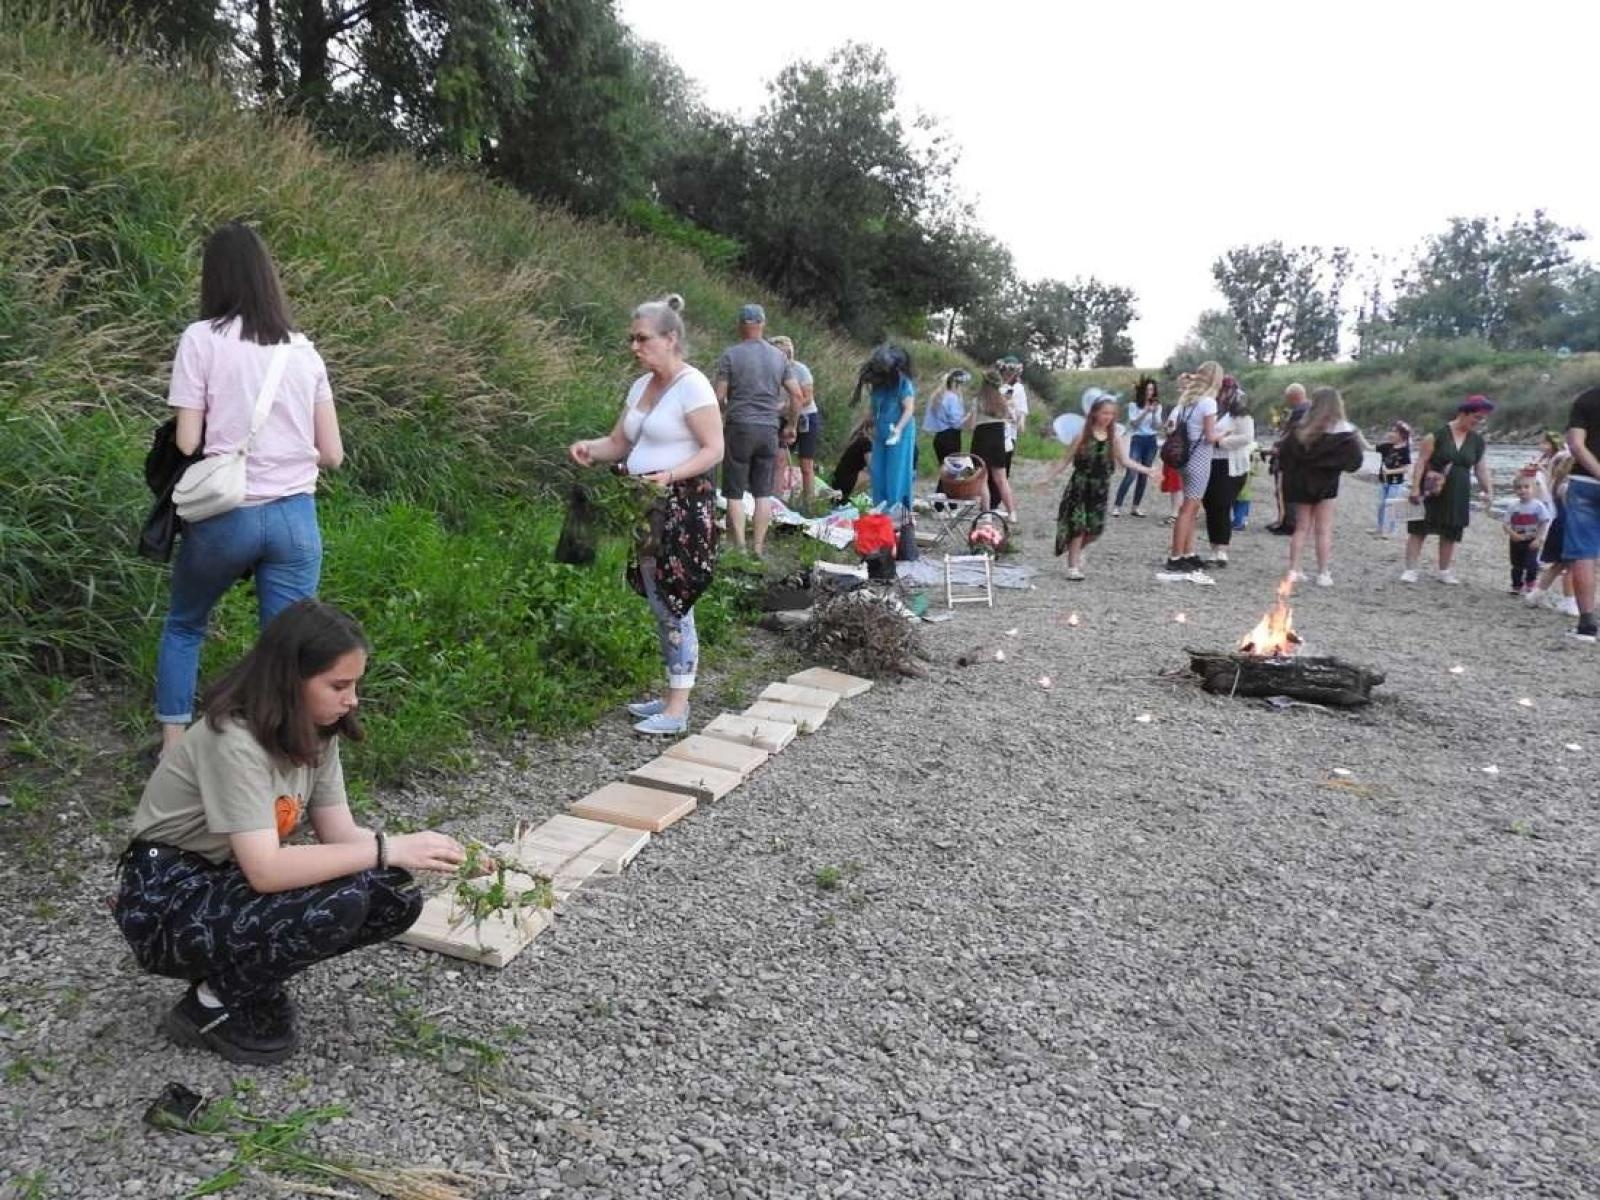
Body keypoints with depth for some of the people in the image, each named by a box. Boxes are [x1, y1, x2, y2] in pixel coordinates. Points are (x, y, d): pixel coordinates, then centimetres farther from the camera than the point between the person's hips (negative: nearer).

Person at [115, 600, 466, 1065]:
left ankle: (241, 974, 6)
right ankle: (211, 1008, -6)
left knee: (395, 899, -10)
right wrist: (386, 850, -33)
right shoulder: (233, 740, -27)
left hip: (231, 883, 8)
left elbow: (339, 834, -2)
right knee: (340, 904, -31)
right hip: (168, 904, -8)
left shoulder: (314, 732, -2)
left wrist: (416, 851, -18)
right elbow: (266, 870, -34)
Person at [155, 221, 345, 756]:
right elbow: (332, 454, 6)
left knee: (183, 627, 22)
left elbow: (186, 442, -7)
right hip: (295, 517, 2)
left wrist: (226, 450, 14)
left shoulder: (202, 339, -4)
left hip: (225, 516, -2)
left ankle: (173, 749, 24)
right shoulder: (303, 349, 6)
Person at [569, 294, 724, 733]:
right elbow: (619, 443, 16)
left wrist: (671, 474, -29)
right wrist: (590, 448, -5)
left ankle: (678, 709, 1)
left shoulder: (692, 385, -12)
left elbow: (714, 449, -15)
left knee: (675, 606, -6)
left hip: (683, 509, -8)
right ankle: (673, 694, 22)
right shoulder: (641, 385, 14)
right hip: (648, 508, 8)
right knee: (659, 606, 12)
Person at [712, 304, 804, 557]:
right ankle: (758, 546, 11)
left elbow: (719, 396, -6)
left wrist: (722, 416, 11)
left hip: (739, 427, -3)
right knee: (764, 492, 8)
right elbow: (798, 396, 6)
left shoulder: (730, 354, -4)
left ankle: (739, 547, 2)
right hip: (770, 430, 3)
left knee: (735, 492, 3)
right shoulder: (779, 356, 8)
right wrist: (792, 426, 17)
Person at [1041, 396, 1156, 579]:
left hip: (1100, 489, 3)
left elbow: (1125, 461, 5)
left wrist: (1146, 470, -6)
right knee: (1077, 525, -4)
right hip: (1080, 487, -3)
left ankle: (1076, 549, 30)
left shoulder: (1114, 439, 3)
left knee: (1096, 528, 1)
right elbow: (1066, 460, -1)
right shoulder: (1083, 436, -5)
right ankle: (1073, 566, 6)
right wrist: (1048, 477, -3)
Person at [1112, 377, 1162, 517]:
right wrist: (1146, 412, -22)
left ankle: (1136, 506, 10)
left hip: (1151, 442, 4)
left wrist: (1154, 413, -15)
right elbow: (1134, 423, -10)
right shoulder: (1133, 405, -1)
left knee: (1144, 475, 4)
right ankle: (1117, 506, -11)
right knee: (1131, 474, -13)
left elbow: (1158, 427, 1)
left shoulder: (1157, 406, 8)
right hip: (1137, 440, -4)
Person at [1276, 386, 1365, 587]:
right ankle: (1323, 574, 4)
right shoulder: (1343, 432, -10)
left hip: (1300, 482, 3)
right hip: (1325, 485, -3)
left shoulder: (1301, 428, -4)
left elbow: (1283, 452, 0)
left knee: (1301, 527, 11)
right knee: (1323, 531, 4)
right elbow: (1354, 461, -8)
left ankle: (1294, 571, 9)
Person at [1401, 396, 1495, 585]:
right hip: (1432, 492, -5)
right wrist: (1415, 488, -17)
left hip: (1458, 495, 5)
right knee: (1419, 529, -3)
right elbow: (1421, 461, -12)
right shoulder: (1438, 434, -11)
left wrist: (1488, 491, 2)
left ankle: (1445, 572, 22)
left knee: (1451, 533, 11)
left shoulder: (1477, 441, 5)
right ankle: (1410, 570, 0)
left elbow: (1481, 468, 11)